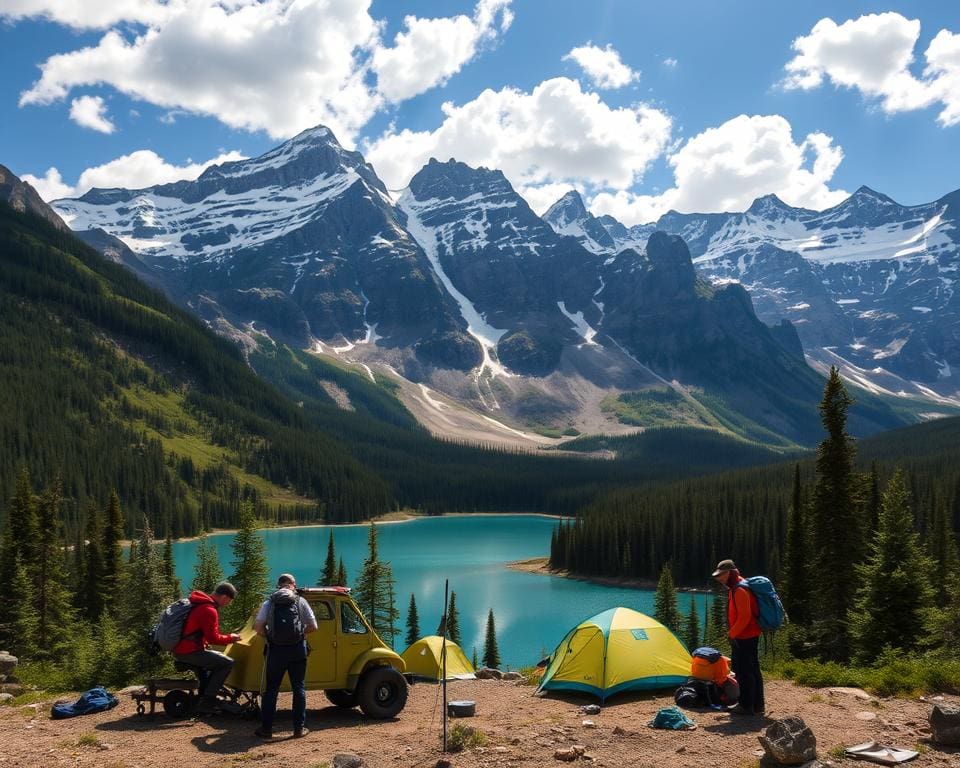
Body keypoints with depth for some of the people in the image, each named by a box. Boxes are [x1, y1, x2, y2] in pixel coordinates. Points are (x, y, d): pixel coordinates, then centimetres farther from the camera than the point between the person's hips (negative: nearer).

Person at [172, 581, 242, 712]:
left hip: (180, 648, 10)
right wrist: (231, 638, -1)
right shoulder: (209, 610, -18)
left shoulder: (199, 603, 13)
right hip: (190, 652, -10)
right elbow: (213, 638, -16)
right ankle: (207, 700, -5)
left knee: (217, 658, 29)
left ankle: (203, 695, 26)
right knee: (228, 663, -9)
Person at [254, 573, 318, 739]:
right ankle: (299, 728, 10)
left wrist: (268, 636, 12)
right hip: (297, 650, 0)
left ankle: (266, 728, 11)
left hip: (276, 649, 0)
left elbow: (258, 626, -5)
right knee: (298, 688, 9)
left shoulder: (269, 602, 3)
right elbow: (313, 626, 1)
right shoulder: (300, 601, 2)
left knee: (271, 689, 10)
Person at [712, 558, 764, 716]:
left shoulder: (740, 590, -19)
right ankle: (757, 705, 22)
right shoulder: (735, 588, 14)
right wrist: (733, 633, 16)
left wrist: (732, 634, -13)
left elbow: (745, 616, -23)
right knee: (753, 670, 15)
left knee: (744, 672, -4)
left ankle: (746, 706, 2)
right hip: (749, 636, 10)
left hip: (744, 638, -10)